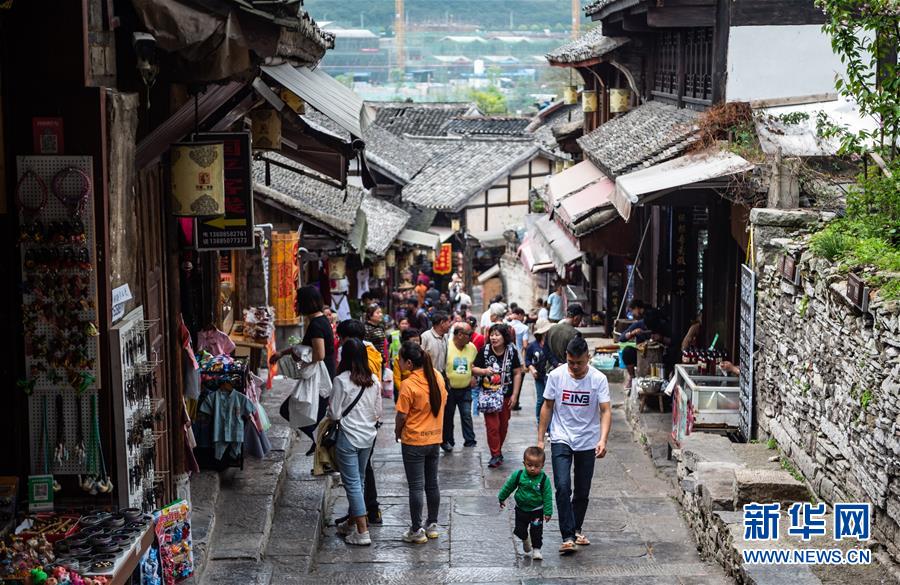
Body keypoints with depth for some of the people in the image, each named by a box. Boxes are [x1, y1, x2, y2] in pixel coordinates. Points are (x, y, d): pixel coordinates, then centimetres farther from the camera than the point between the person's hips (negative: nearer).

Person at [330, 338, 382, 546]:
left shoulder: (342, 380, -16)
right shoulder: (374, 380, -1)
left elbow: (335, 414, -13)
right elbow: (378, 412, 6)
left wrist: (329, 411, 8)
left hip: (348, 437, -6)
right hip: (369, 436, 6)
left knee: (352, 483, 0)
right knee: (359, 480, 18)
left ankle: (362, 532, -2)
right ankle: (352, 523, 31)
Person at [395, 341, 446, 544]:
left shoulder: (408, 385, -20)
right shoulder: (437, 377, -2)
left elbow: (402, 415, -15)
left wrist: (397, 432, 4)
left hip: (414, 441, -6)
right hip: (435, 438, 6)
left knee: (416, 486, 2)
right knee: (432, 483, 16)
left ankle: (417, 531, 9)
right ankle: (432, 525, 25)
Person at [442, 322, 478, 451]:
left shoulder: (472, 347, 1)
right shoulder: (446, 347, -15)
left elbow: (475, 365, 16)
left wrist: (473, 377, 3)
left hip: (465, 389, 3)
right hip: (449, 389, -3)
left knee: (467, 415, -1)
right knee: (448, 416, 9)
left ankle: (470, 441, 5)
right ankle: (447, 441, 21)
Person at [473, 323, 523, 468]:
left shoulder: (512, 352, -4)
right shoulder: (485, 351, -5)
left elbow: (517, 373, -1)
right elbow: (473, 369, 2)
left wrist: (514, 395, -4)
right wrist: (484, 371, -21)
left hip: (506, 395, 1)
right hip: (489, 394, -1)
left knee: (503, 425, 12)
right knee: (492, 425, -7)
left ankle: (498, 450, 30)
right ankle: (495, 456, 0)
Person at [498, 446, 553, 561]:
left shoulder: (544, 479, -18)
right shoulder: (518, 475, -13)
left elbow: (547, 497, -12)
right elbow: (508, 487, 2)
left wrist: (548, 512, -13)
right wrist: (502, 498, 12)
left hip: (537, 511, -2)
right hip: (521, 509, 2)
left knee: (536, 531, -1)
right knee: (519, 530, 11)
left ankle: (536, 549, 19)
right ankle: (525, 539, 42)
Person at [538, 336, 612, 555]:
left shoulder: (598, 379, -10)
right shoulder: (556, 375, -7)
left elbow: (606, 411, -13)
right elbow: (547, 407, 2)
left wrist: (603, 440, -28)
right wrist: (540, 439, 2)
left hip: (588, 442, 1)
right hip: (561, 439, -1)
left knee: (583, 492, 11)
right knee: (563, 487, -17)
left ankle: (576, 529, 32)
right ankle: (567, 537, -15)